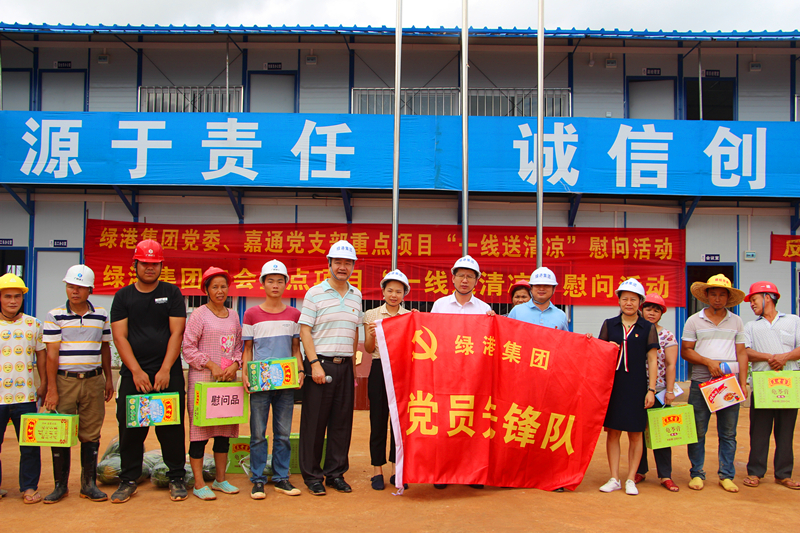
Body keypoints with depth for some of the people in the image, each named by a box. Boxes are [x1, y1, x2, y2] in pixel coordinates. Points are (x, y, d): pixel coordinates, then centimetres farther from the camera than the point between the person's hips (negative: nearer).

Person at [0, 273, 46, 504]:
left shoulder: (33, 324, 7)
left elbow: (41, 354, 15)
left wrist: (43, 384, 12)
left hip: (25, 396, 1)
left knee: (30, 445, 3)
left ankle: (29, 487, 16)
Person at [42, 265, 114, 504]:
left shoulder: (101, 315, 8)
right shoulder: (55, 316, -1)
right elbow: (52, 354, -5)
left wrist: (108, 379, 13)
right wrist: (52, 390, -8)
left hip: (93, 380, 2)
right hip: (64, 380, -2)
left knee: (91, 435, 6)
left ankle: (89, 484, 16)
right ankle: (60, 485, 16)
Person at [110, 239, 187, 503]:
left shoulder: (172, 293, 5)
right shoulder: (123, 296, 8)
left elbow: (176, 333, -2)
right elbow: (119, 336, 1)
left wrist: (165, 370, -11)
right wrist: (136, 371, -9)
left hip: (168, 373, -1)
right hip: (133, 373, 1)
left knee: (172, 428, 1)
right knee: (130, 427, 3)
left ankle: (176, 478, 12)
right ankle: (128, 481, 17)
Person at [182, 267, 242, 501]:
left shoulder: (233, 315, 13)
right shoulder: (199, 314, -4)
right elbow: (188, 348, -7)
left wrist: (235, 364, -1)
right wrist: (212, 365, -12)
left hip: (228, 379, 5)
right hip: (202, 379, -5)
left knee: (225, 431, 9)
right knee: (199, 431, -3)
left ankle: (220, 479, 21)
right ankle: (199, 484, 5)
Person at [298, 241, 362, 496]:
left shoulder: (356, 295, 13)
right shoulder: (315, 293, -2)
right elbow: (305, 331, -6)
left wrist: (353, 366, 15)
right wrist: (315, 364, -14)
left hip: (345, 366, 5)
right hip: (320, 364, -5)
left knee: (342, 422, 8)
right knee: (315, 422, 1)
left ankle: (335, 473, 20)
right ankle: (312, 476, 13)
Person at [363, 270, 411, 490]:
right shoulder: (372, 315, 5)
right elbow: (368, 349, 2)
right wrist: (372, 335, -19)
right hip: (380, 370, -1)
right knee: (378, 420, 1)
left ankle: (397, 470, 15)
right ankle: (377, 470, 11)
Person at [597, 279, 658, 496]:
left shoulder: (648, 328, 3)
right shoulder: (609, 325, 7)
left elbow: (652, 360, 2)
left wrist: (651, 389, -4)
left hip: (636, 386, -1)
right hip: (613, 384, 1)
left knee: (635, 434, 4)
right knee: (612, 432, 3)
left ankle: (630, 480, 14)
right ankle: (614, 479, 13)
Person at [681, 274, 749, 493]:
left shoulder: (736, 321, 11)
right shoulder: (694, 320, 5)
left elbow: (741, 354, 9)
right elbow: (685, 351, 2)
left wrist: (743, 382, 1)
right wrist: (708, 362, -12)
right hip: (701, 382, -2)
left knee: (728, 433, 5)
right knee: (698, 431, 1)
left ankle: (726, 475, 15)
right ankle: (697, 474, 12)